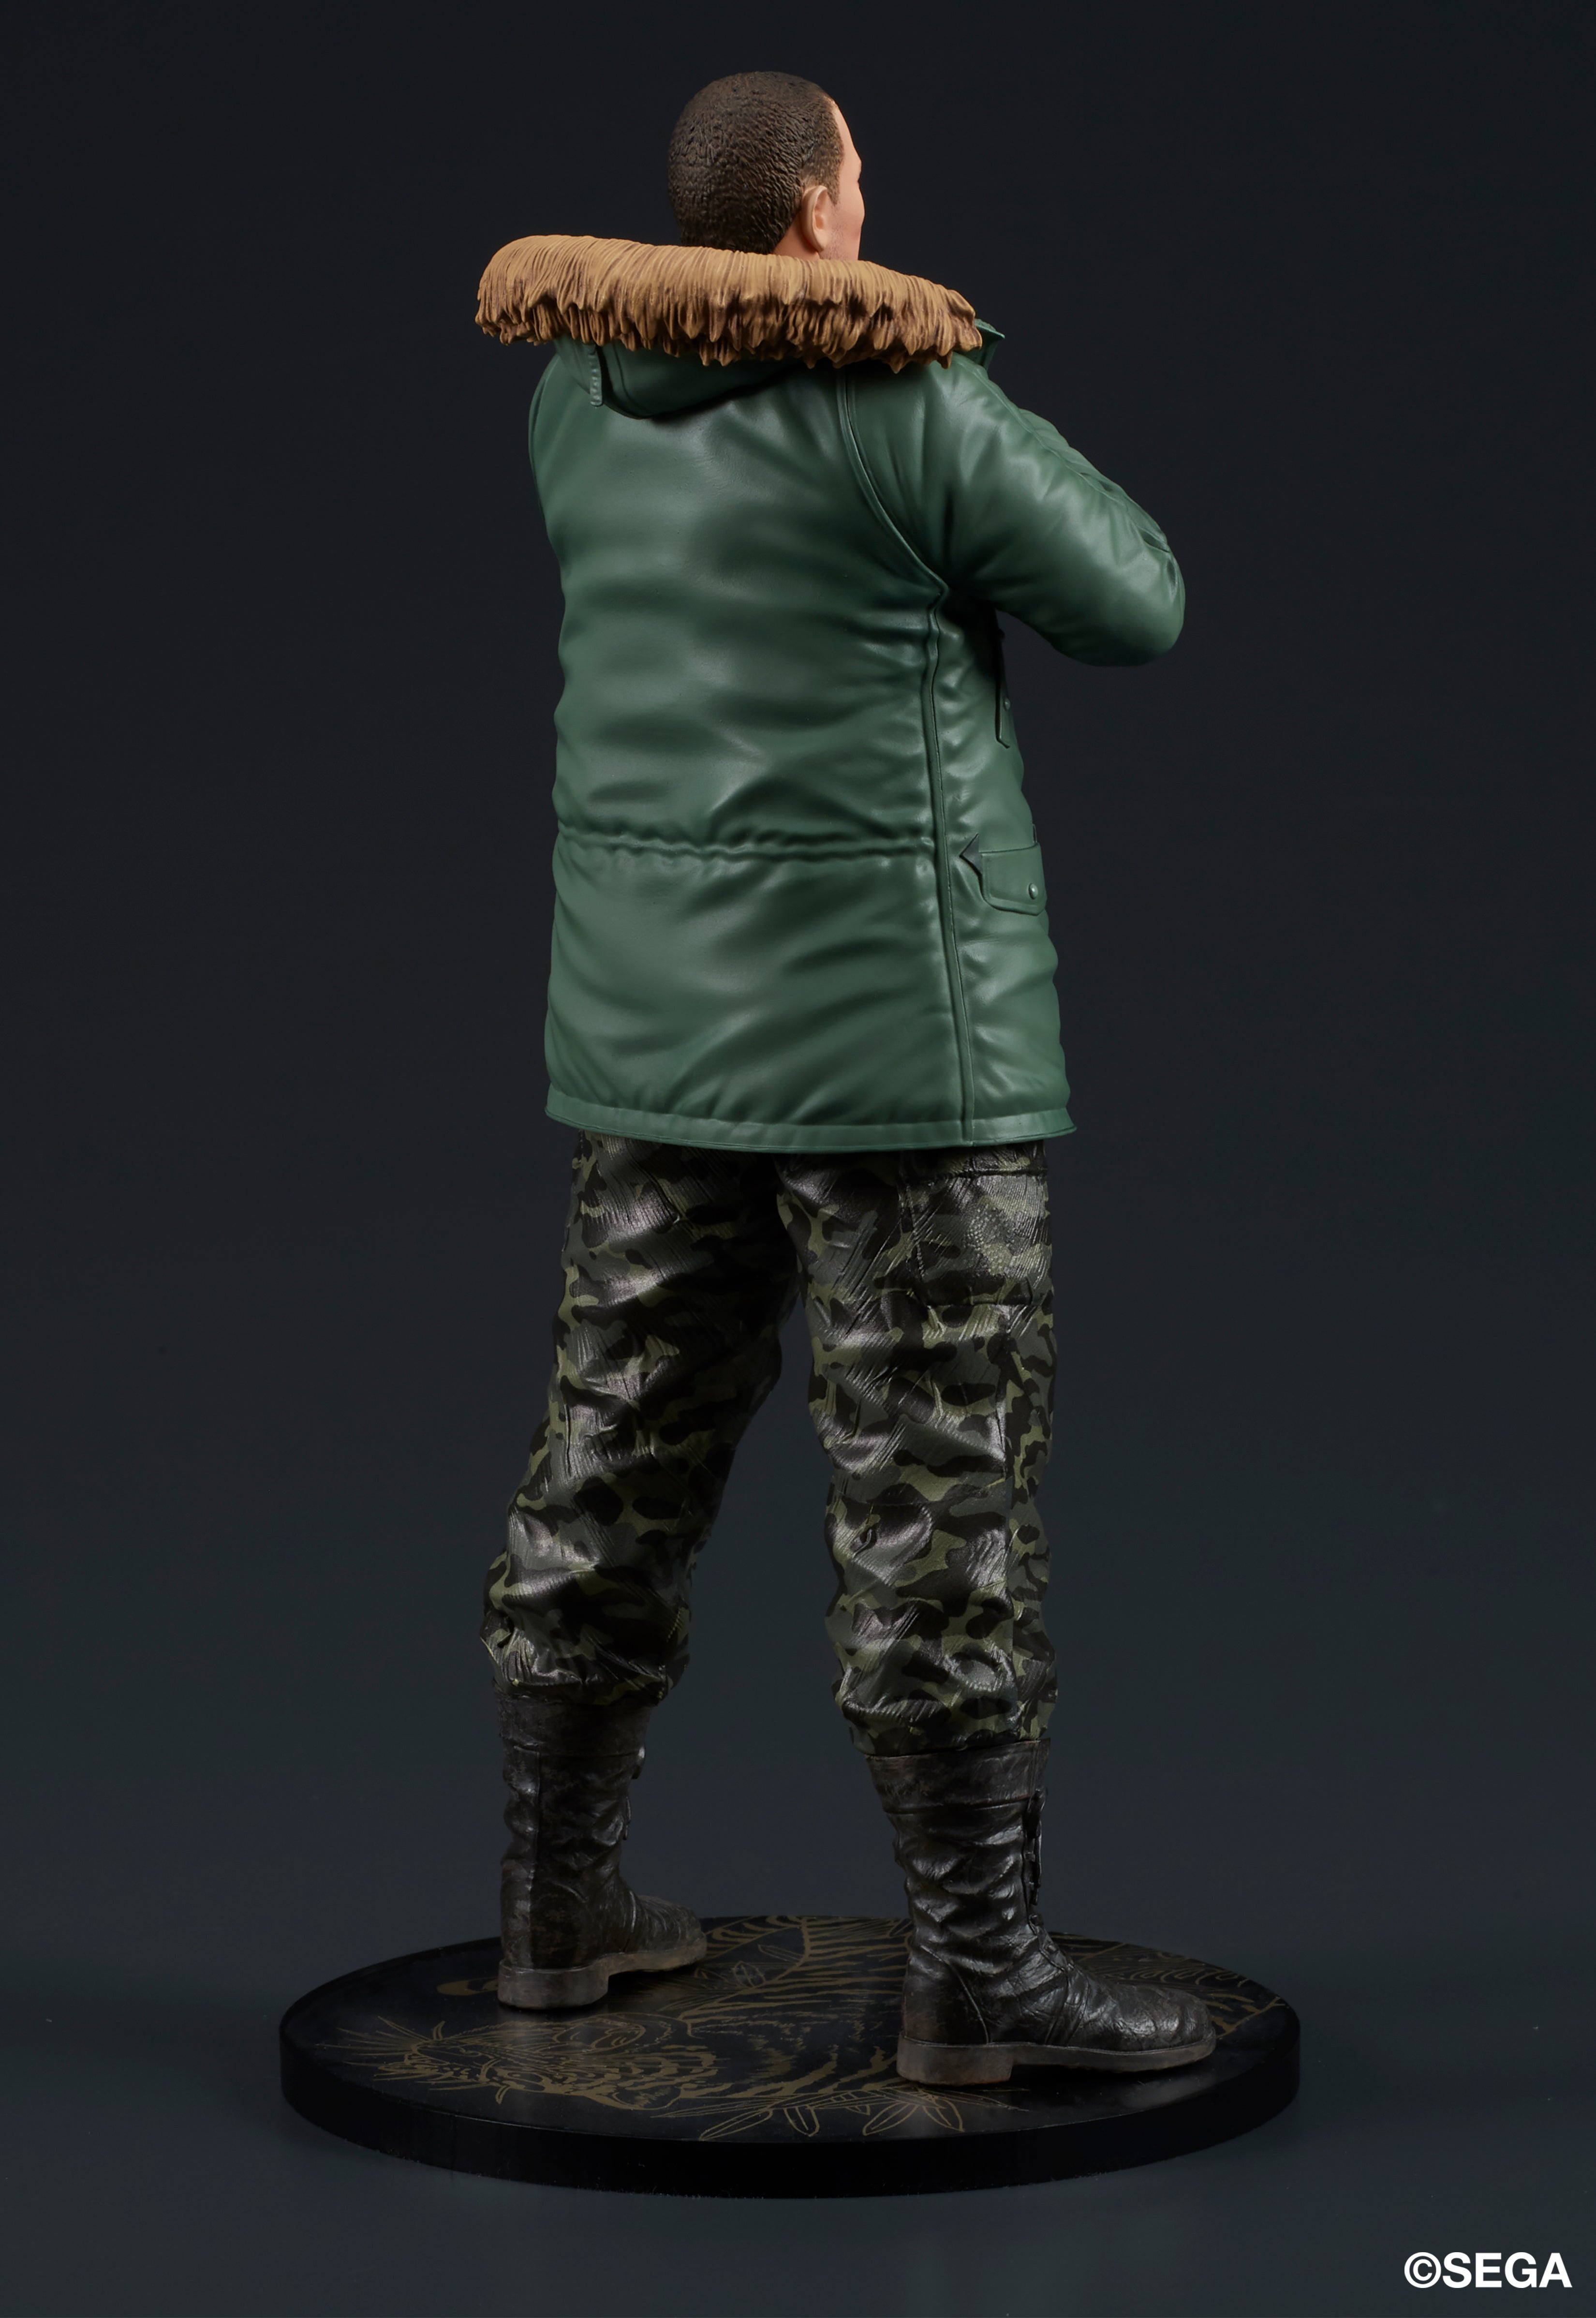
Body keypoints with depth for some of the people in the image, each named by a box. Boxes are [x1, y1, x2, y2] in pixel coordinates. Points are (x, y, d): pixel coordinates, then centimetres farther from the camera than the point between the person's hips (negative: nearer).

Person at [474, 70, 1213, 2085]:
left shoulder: (586, 401, 7)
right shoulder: (917, 413, -14)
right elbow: (1135, 611, -2)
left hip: (665, 1020, 7)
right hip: (887, 1022, -7)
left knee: (624, 1458, 14)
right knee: (939, 1494, -4)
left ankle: (559, 1903, 22)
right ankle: (978, 1970, -2)